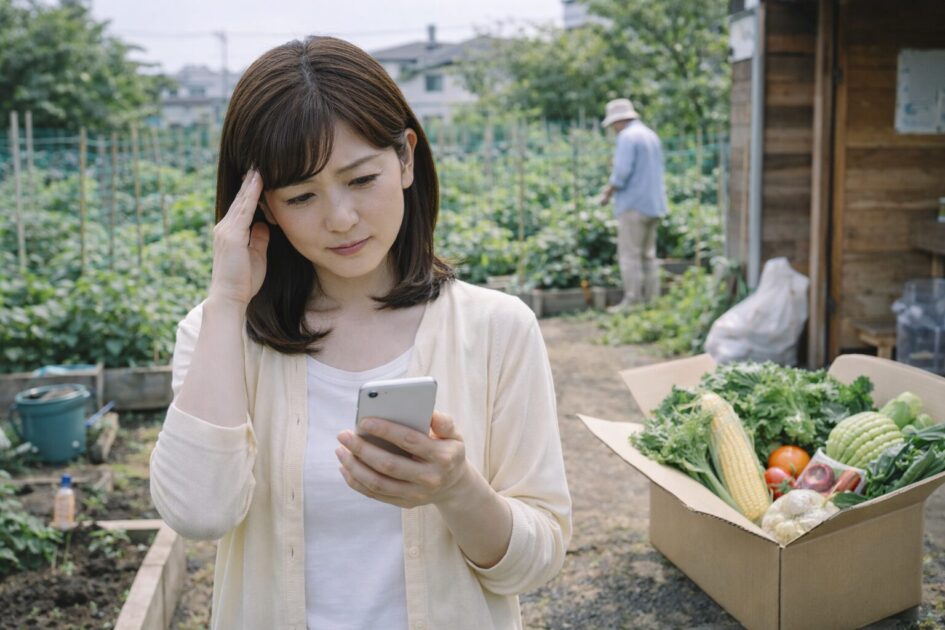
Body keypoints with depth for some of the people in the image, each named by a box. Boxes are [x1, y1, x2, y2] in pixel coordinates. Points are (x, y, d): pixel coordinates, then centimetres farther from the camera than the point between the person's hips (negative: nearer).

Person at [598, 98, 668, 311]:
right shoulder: (651, 135, 17)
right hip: (654, 204, 9)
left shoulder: (627, 137, -11)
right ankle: (652, 299, 12)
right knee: (648, 255, 12)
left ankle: (632, 300, -6)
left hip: (634, 205, -9)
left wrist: (608, 192, -5)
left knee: (629, 255, -6)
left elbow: (622, 172, -19)